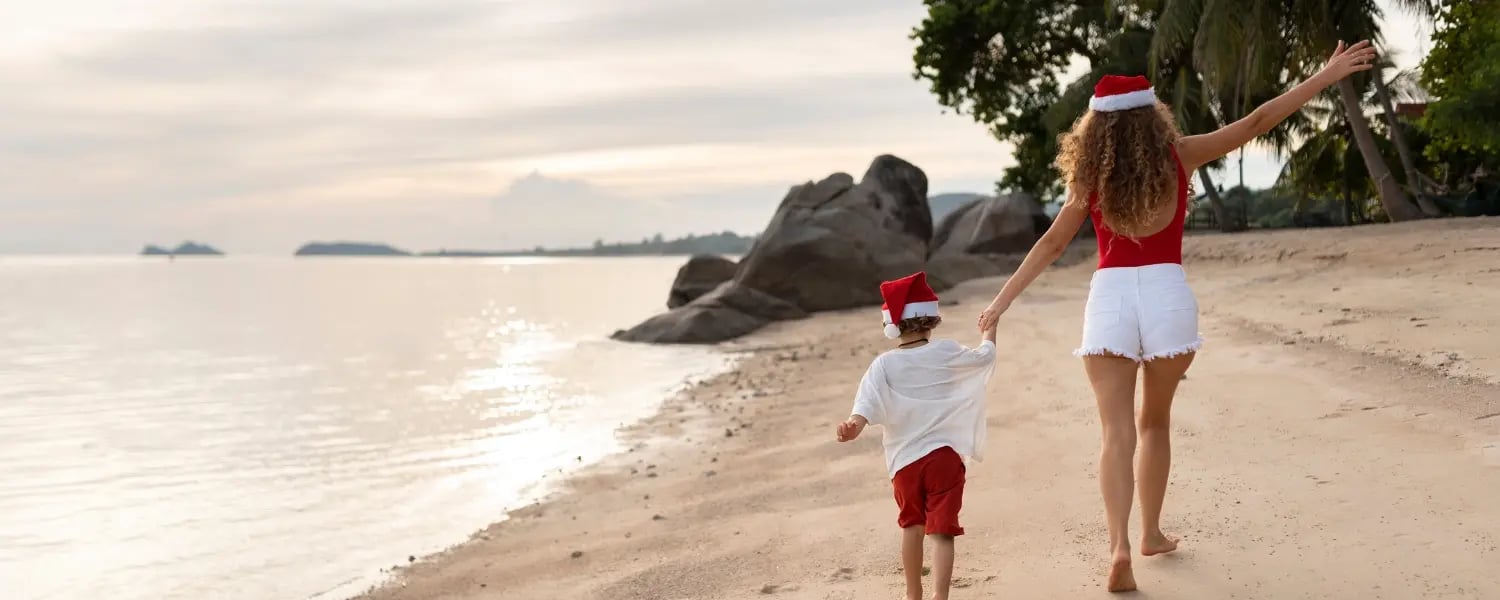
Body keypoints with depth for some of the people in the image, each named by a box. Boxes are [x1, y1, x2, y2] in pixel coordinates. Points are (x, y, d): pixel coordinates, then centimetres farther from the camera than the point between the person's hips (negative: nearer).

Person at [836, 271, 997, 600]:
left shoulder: (884, 365, -6)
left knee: (911, 525, 22)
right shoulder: (947, 353, -4)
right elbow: (985, 356, 13)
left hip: (905, 460, 2)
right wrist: (989, 329, 30)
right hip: (944, 454, -2)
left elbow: (867, 406, -22)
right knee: (942, 531, -4)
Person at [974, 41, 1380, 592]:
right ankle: (1150, 533, 29)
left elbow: (1051, 244, 4)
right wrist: (1326, 76, 12)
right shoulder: (1178, 156, 2)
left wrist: (1002, 301, 11)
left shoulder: (1090, 177, 3)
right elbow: (1256, 123, 5)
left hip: (1110, 297, -1)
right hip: (1167, 294, 1)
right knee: (1154, 422, 19)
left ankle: (1119, 544, -20)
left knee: (1117, 433, -2)